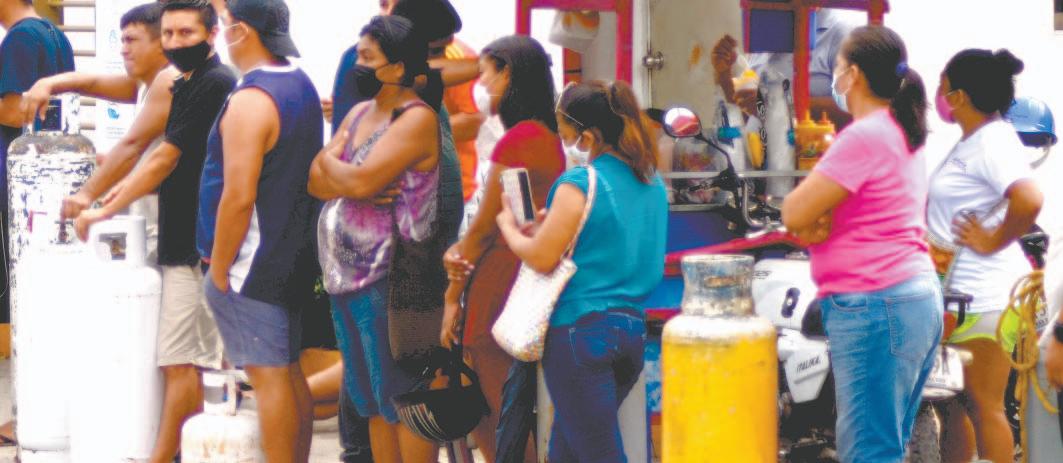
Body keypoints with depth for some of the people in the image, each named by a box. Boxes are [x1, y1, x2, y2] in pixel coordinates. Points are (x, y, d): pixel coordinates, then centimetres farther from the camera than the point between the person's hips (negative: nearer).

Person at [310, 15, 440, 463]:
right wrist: (356, 184, -12)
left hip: (387, 280, -9)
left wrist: (328, 161, -1)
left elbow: (360, 180, -21)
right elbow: (316, 182, 7)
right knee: (372, 400, 14)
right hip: (344, 276, 9)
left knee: (402, 398, -4)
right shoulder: (359, 114, 15)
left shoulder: (416, 118, -12)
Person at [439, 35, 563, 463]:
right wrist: (459, 250, -2)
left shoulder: (515, 141, -15)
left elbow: (486, 227, -12)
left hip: (501, 289, -9)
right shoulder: (548, 138, 12)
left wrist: (453, 295, -4)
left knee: (500, 420, -3)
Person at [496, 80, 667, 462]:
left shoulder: (579, 185, -15)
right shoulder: (651, 182, 8)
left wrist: (508, 226, 5)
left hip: (580, 331, -8)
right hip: (632, 328, 8)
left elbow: (541, 258, -13)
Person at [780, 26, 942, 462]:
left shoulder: (864, 136, -15)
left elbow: (794, 214, -16)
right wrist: (818, 216, 0)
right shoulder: (903, 132, 17)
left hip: (874, 307, -10)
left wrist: (811, 215, 4)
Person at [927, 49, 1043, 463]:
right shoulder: (974, 140, 13)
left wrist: (992, 241, -23)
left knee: (984, 406, -3)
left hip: (984, 295, -10)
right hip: (961, 290, 10)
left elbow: (1029, 201, -34)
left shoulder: (992, 141, -18)